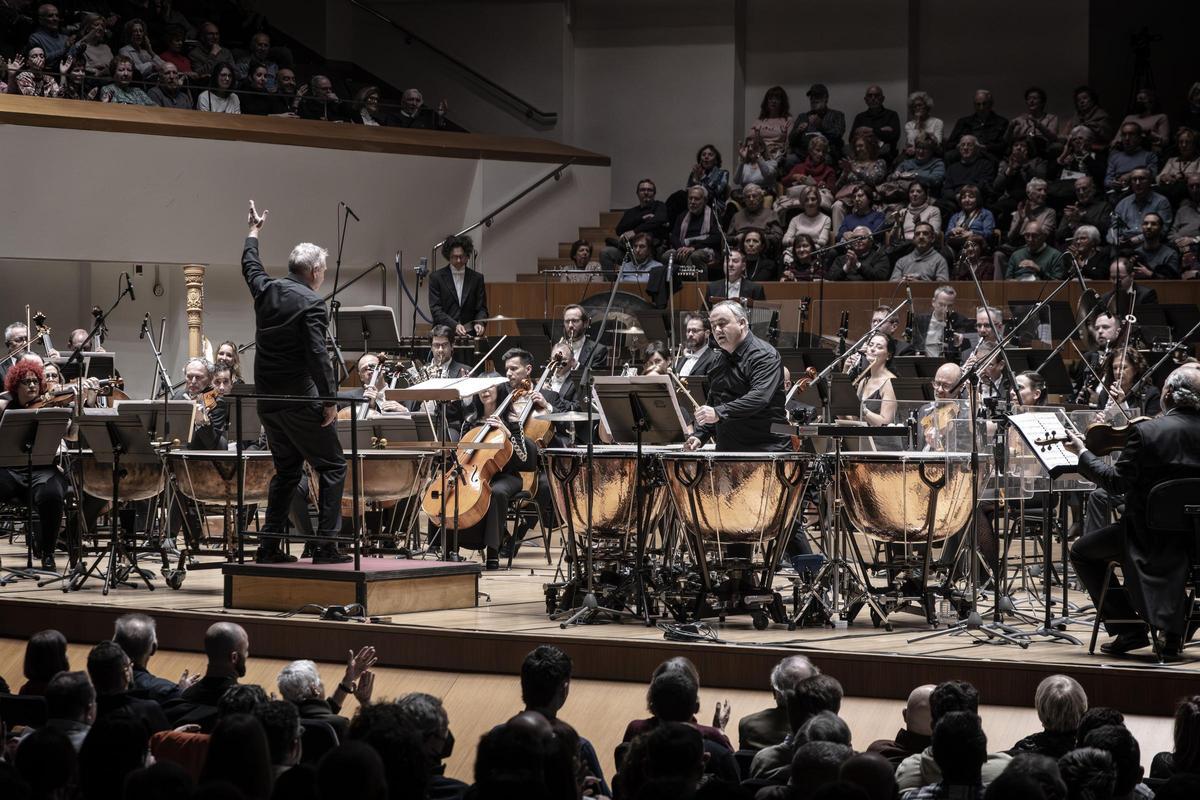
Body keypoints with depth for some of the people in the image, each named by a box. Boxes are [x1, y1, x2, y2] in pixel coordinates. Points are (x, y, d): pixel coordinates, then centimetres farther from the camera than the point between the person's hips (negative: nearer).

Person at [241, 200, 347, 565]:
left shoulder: (266, 289, 6)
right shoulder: (311, 302, -14)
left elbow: (249, 266, 29)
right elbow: (317, 355, -21)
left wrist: (254, 231, 45)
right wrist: (330, 400, -17)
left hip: (268, 399, 8)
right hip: (300, 399, -7)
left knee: (287, 469, 18)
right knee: (332, 466, 2)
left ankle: (269, 545, 14)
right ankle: (326, 544, -4)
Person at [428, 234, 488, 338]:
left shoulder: (477, 278, 10)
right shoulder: (437, 277, 4)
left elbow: (481, 309, 12)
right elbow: (435, 309, -2)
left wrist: (478, 323, -10)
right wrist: (454, 325, -16)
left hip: (469, 334, 1)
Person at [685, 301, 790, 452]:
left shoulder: (764, 355, -9)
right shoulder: (720, 365, 20)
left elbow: (760, 397, -24)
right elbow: (712, 403, 28)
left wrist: (719, 413, -33)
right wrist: (699, 435, 11)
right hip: (727, 450, 7)